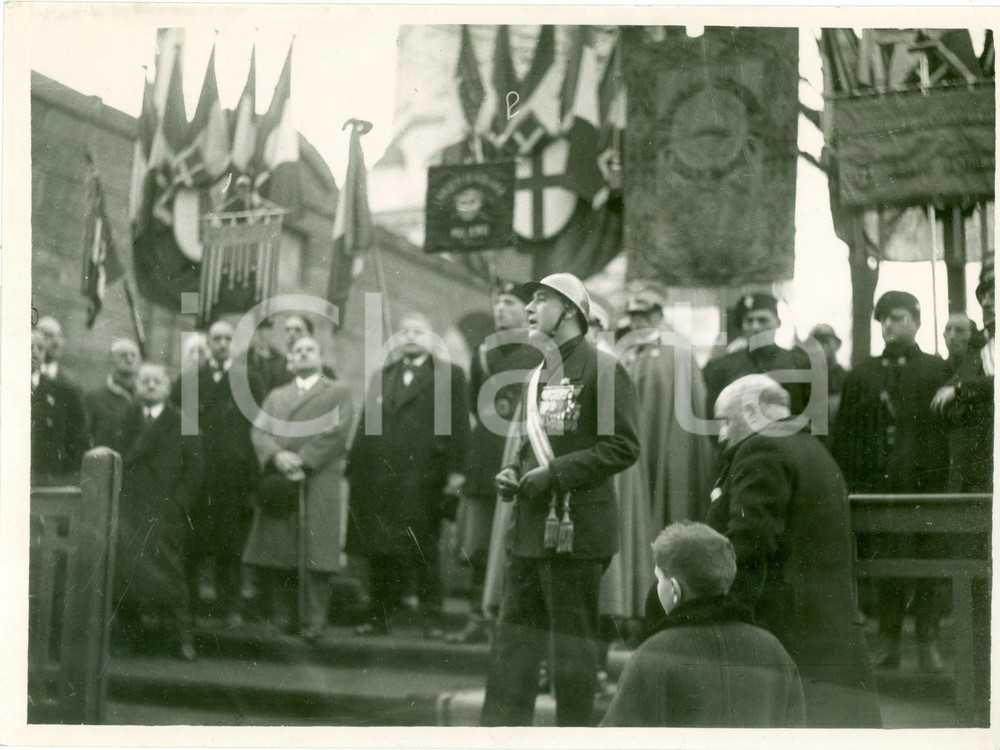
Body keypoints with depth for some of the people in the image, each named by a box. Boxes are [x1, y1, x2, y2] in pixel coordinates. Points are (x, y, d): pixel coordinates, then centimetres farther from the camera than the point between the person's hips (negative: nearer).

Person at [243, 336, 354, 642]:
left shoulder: (338, 393, 12)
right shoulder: (276, 396, 24)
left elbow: (336, 431, -3)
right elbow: (259, 432, 10)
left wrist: (302, 460, -13)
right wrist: (277, 456, -11)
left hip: (318, 482, -4)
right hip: (276, 484, 4)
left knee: (316, 555, -10)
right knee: (270, 554, -1)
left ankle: (315, 622, -9)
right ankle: (281, 615, 7)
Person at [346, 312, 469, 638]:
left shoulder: (449, 375, 6)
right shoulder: (381, 376, 19)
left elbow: (458, 426, -1)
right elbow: (366, 425, 16)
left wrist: (455, 471, -9)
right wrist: (355, 467, 8)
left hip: (423, 478, -4)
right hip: (380, 477, 4)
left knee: (424, 549, -1)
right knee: (380, 550, 4)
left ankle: (431, 619, 4)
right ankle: (379, 616, 10)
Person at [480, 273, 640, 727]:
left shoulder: (602, 370, -8)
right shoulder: (538, 375, 19)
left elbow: (623, 447, -14)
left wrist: (555, 473, -18)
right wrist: (514, 474, 8)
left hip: (576, 530, -8)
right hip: (530, 527, 8)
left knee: (572, 642, -2)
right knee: (514, 638, 8)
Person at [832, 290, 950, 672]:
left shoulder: (937, 370, 8)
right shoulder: (863, 373, 13)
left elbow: (949, 422, 3)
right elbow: (845, 431, 9)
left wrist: (942, 476, -7)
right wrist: (848, 480, 0)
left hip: (925, 482, -2)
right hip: (878, 483, 2)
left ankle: (928, 643, 3)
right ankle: (888, 642, 8)